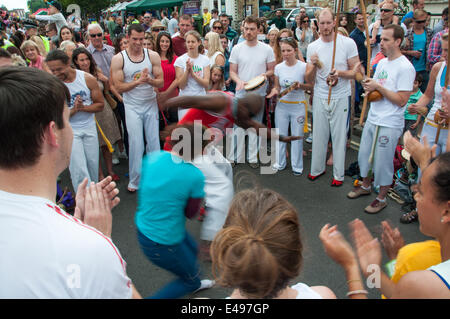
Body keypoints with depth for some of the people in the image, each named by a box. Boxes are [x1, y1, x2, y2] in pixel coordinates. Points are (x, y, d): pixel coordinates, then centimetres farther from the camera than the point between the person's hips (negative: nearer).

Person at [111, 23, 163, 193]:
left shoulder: (153, 56, -2)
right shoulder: (118, 59, -7)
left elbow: (161, 82, -4)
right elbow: (119, 87, -10)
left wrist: (149, 80, -25)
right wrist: (138, 81, -24)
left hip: (151, 104, 2)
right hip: (132, 106, -2)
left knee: (154, 142, 7)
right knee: (136, 144, -2)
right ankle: (134, 181, 12)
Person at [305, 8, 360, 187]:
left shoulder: (348, 43, -6)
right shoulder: (313, 47, 2)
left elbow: (355, 71, -2)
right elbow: (308, 79, 2)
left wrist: (340, 73, -21)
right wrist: (313, 65, -18)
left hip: (340, 98, -2)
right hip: (320, 97, 3)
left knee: (339, 137, 4)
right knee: (319, 135, 11)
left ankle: (338, 174, 17)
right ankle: (317, 168, 28)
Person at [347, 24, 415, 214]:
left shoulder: (405, 67, -16)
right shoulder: (382, 63, 10)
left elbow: (401, 100, -20)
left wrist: (378, 87, -20)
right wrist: (368, 86, -3)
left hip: (389, 125, -8)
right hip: (372, 119, 8)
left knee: (383, 162, 2)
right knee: (364, 155, 19)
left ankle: (381, 198, 20)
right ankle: (366, 186, 40)